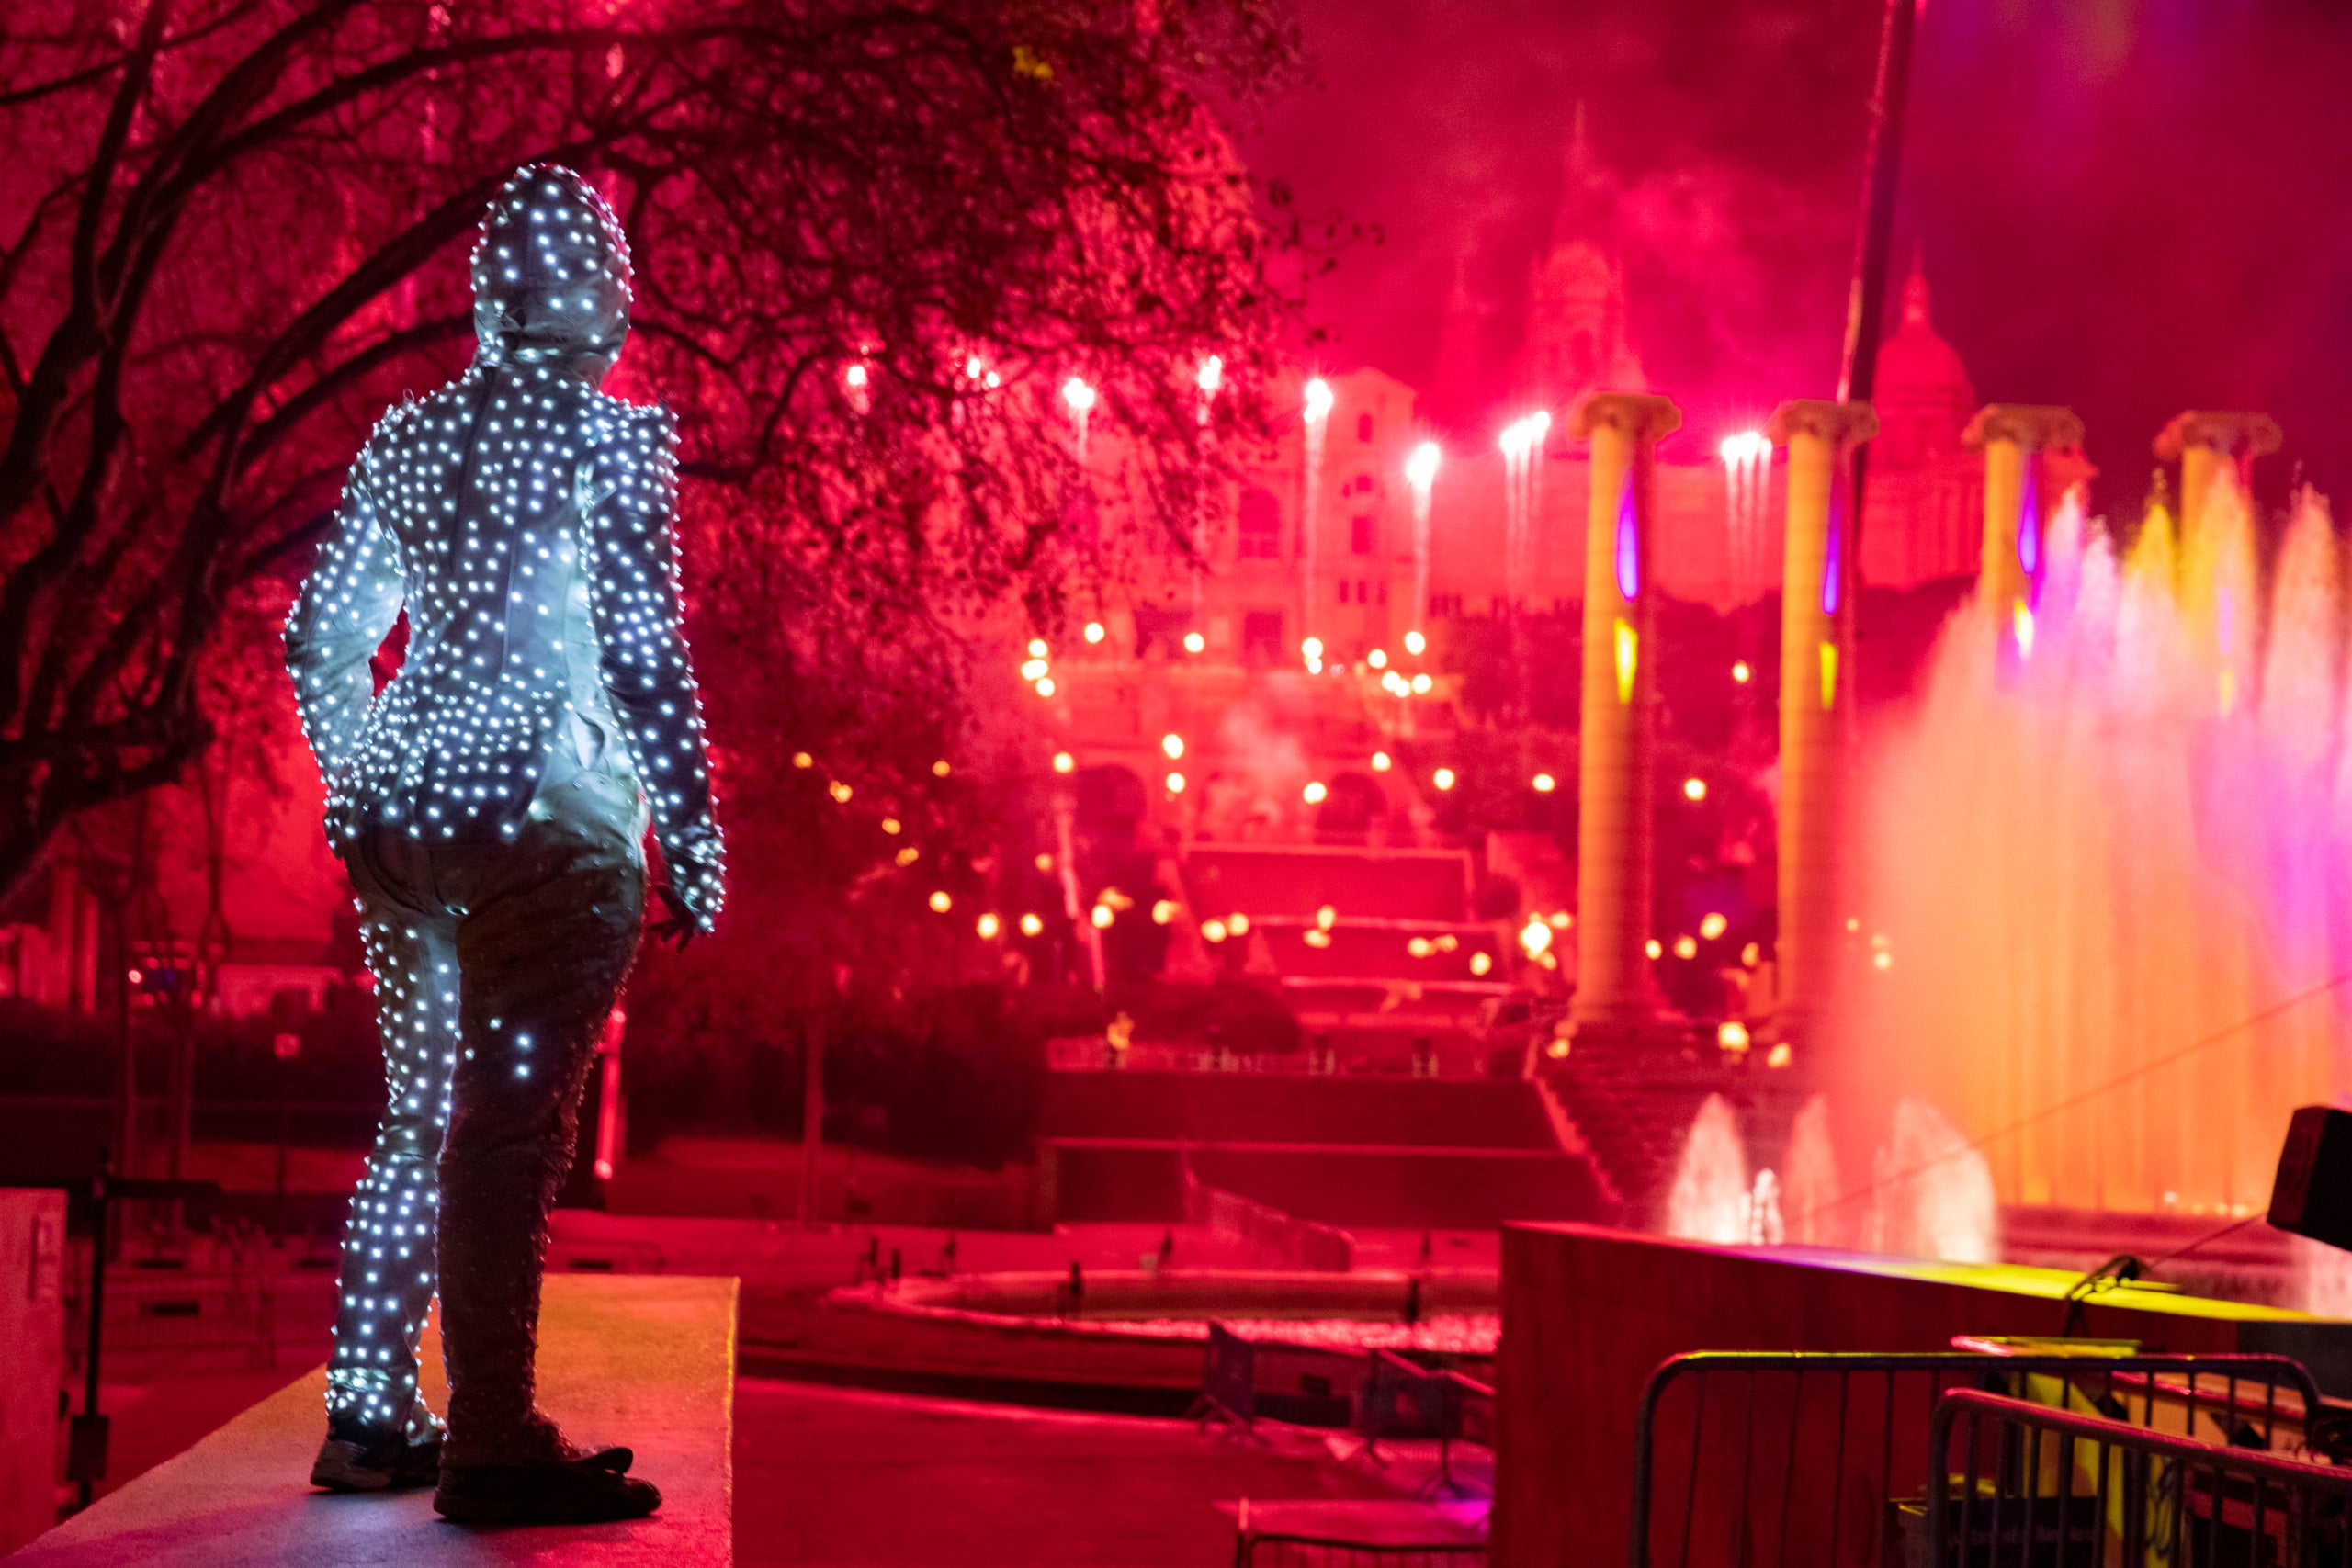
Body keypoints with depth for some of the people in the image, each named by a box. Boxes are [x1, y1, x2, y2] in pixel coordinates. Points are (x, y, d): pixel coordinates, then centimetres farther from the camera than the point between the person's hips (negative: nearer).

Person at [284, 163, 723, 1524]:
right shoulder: (613, 434, -6)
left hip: (399, 815, 7)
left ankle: (369, 1419, 20)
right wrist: (695, 837, -6)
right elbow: (643, 653, -11)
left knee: (421, 1121, 15)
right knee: (513, 1131, -5)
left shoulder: (404, 439, 13)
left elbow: (321, 644, 16)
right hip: (546, 821, -7)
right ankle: (493, 1445, -3)